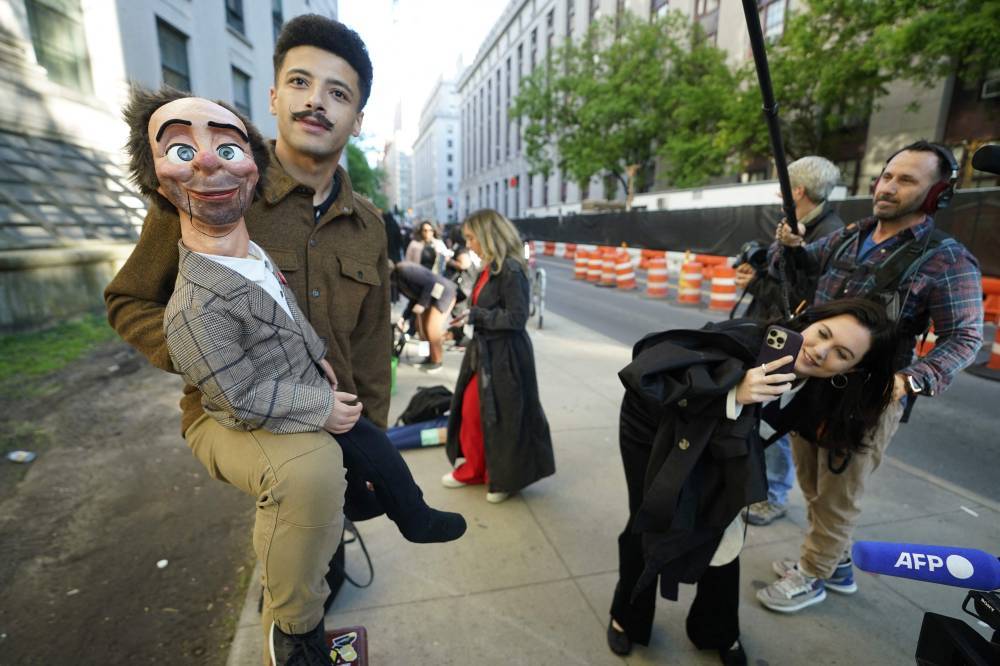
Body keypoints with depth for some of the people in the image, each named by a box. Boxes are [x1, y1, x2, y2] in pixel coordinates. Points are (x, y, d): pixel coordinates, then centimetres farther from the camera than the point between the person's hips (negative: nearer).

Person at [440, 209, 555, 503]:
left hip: (505, 355, -9)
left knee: (503, 417, 6)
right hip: (484, 351, 9)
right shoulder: (490, 267, 8)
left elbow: (516, 318, -21)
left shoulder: (511, 270, -19)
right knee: (471, 411, 15)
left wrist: (475, 315, -18)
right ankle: (474, 469, 34)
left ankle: (506, 478, 27)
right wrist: (467, 317, 6)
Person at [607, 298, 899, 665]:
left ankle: (717, 633, 34)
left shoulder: (820, 389, -17)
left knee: (722, 530, 4)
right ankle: (627, 619, 33)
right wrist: (732, 393, -49)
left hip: (716, 441, 5)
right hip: (652, 427, -4)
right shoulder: (745, 339, -37)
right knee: (648, 524, 4)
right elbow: (640, 373, -45)